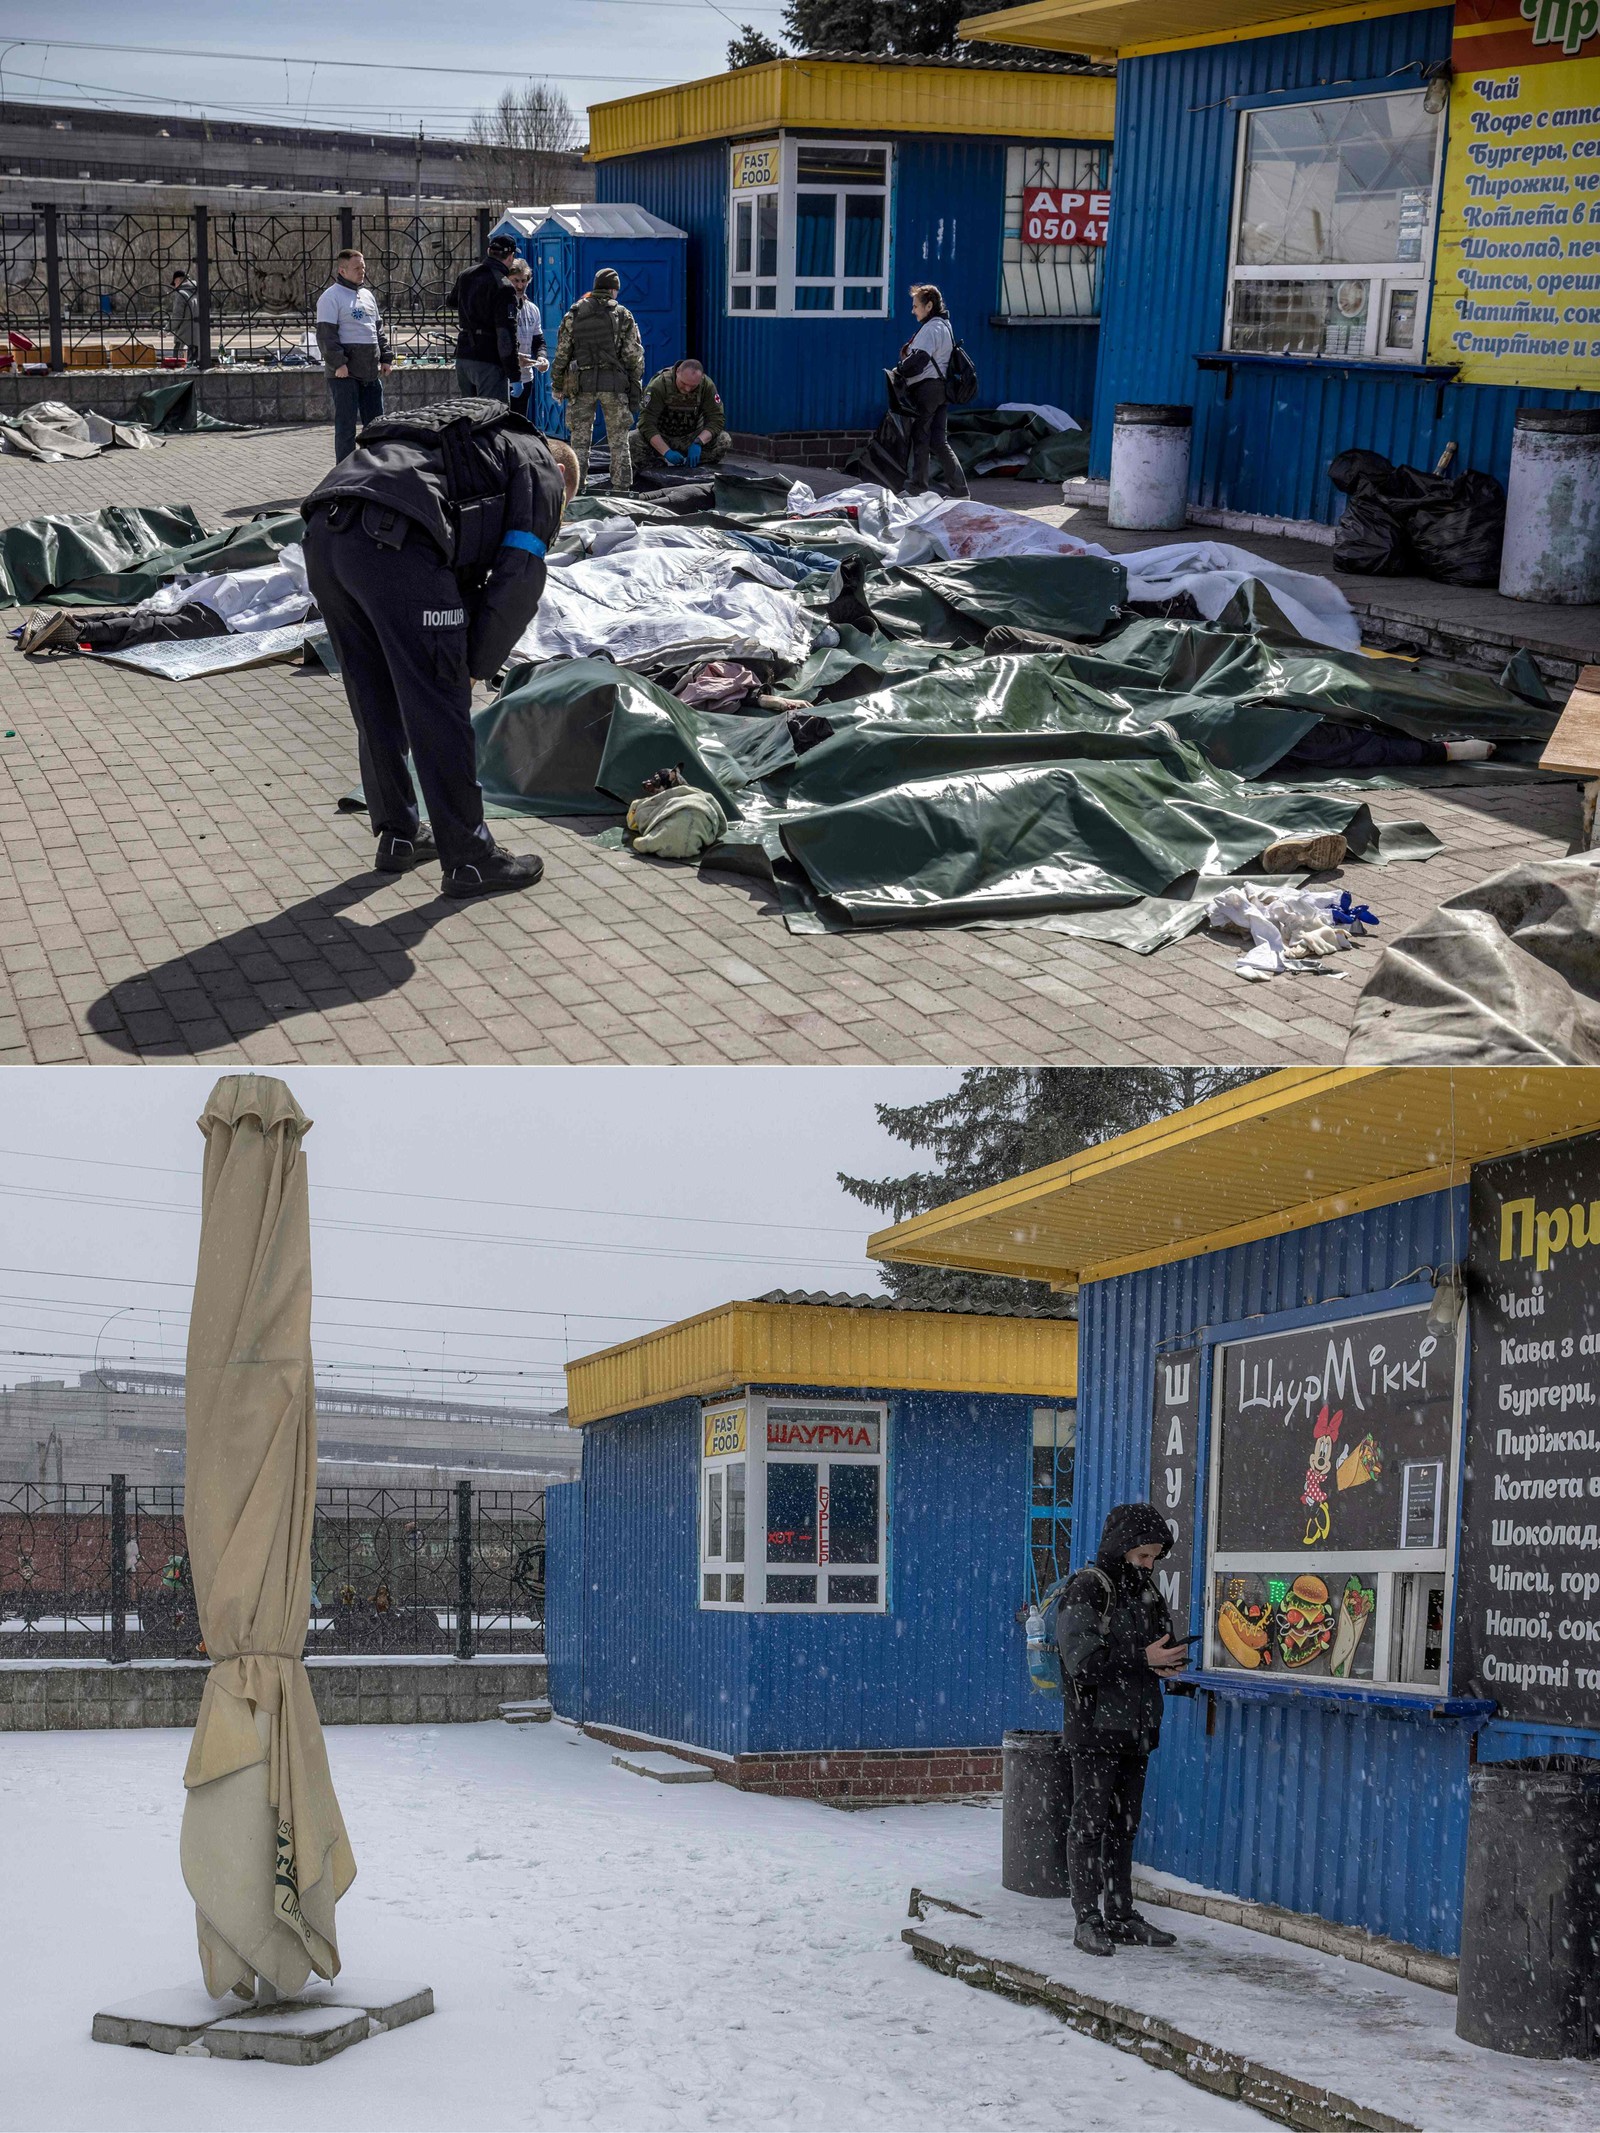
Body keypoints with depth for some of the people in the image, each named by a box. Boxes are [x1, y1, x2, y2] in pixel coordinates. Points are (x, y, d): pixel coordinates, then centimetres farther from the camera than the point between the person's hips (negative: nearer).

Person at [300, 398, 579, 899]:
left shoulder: (477, 442, 40)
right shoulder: (541, 468, 17)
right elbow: (518, 580, 4)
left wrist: (460, 658, 30)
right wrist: (477, 664, 14)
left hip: (324, 533, 8)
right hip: (393, 540, -8)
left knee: (376, 706, 21)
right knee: (437, 711, 2)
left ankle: (398, 836, 33)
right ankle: (468, 859, 10)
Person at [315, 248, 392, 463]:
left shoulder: (368, 296, 18)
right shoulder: (331, 297, -7)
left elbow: (379, 330, 24)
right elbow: (325, 334, -13)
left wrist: (385, 358, 14)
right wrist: (338, 363, -19)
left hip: (370, 372, 7)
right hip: (345, 373, -7)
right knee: (346, 426, -4)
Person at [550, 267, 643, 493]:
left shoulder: (573, 315, 5)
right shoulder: (623, 315, 0)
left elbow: (561, 353, 5)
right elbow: (634, 355, -2)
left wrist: (557, 385, 12)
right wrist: (635, 387, 4)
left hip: (582, 383, 1)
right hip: (614, 383, -1)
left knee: (580, 440, 7)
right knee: (619, 441, 5)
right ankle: (621, 487, 4)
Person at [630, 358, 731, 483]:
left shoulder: (706, 386, -14)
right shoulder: (658, 385, -22)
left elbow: (716, 419, -16)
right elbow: (647, 423, -26)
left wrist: (698, 443, -34)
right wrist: (666, 452, -38)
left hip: (690, 438, 2)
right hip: (661, 437, -2)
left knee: (724, 440, -24)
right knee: (633, 440, -33)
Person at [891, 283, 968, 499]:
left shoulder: (931, 328, -12)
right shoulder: (944, 325, 20)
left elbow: (918, 360, -21)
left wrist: (898, 372, -9)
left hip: (925, 387, -10)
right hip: (940, 387, 10)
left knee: (919, 437, -2)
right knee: (938, 441, 8)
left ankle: (917, 488, 2)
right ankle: (959, 488, 4)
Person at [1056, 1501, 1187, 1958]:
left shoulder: (1145, 1589, 13)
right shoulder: (1086, 1591, -11)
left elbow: (1163, 1640, 21)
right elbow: (1082, 1660, -20)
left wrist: (1168, 1661, -3)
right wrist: (1143, 1658, -23)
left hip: (1135, 1730, 8)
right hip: (1095, 1729, -8)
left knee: (1124, 1826, 12)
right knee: (1090, 1823, -3)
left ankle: (1120, 1916, 19)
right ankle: (1088, 1920, 0)